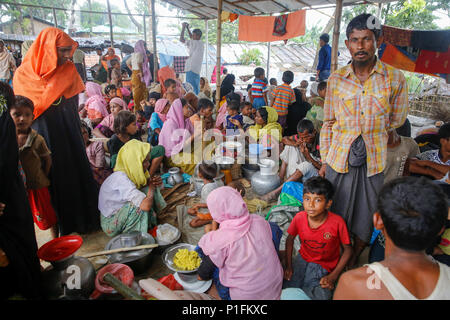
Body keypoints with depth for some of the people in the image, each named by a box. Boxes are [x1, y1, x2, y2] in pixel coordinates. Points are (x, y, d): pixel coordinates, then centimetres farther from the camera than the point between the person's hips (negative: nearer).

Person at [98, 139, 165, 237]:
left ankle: (152, 223, 4)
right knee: (141, 205, -29)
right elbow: (146, 205, -41)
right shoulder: (121, 179, -32)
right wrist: (151, 186, -21)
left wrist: (154, 181, -16)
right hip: (111, 224, -8)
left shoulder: (130, 173, -7)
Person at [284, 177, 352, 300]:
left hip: (324, 266, -2)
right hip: (302, 259, 2)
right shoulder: (299, 218, -15)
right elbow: (290, 240, 4)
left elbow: (347, 250, -10)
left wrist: (333, 277, -14)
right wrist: (288, 266, 0)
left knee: (321, 295, -25)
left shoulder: (337, 222, -23)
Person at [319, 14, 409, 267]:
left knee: (366, 218, 12)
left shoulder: (395, 79, -3)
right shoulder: (336, 79, 1)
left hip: (373, 161, 0)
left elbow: (396, 123, 6)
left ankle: (354, 262, 36)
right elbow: (328, 123, 5)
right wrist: (324, 161, 3)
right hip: (339, 158, 1)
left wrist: (370, 139, 0)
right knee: (335, 215, 10)